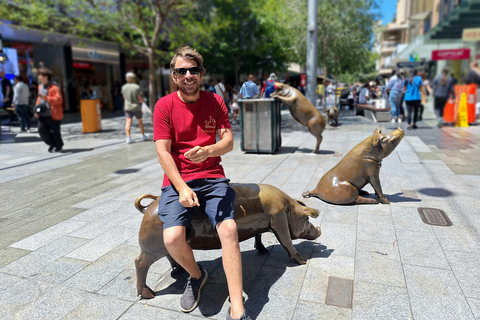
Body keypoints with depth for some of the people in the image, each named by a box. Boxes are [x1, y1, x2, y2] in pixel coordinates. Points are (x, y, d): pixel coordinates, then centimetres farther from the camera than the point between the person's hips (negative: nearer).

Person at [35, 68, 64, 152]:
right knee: (41, 130, 0)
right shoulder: (40, 86, 13)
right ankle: (52, 143, 20)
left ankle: (59, 146, 24)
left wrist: (46, 98, -30)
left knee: (55, 131, 3)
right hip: (42, 114, 7)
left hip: (53, 115, -7)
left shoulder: (54, 88, -14)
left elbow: (59, 99, -22)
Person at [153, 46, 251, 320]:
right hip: (177, 180, 0)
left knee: (229, 229, -24)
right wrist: (182, 188, -19)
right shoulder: (165, 105, 0)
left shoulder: (215, 102, 6)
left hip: (213, 178, 1)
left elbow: (228, 142, -1)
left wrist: (207, 150, -24)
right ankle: (196, 276, 13)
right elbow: (163, 151, -7)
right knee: (173, 238, -23)